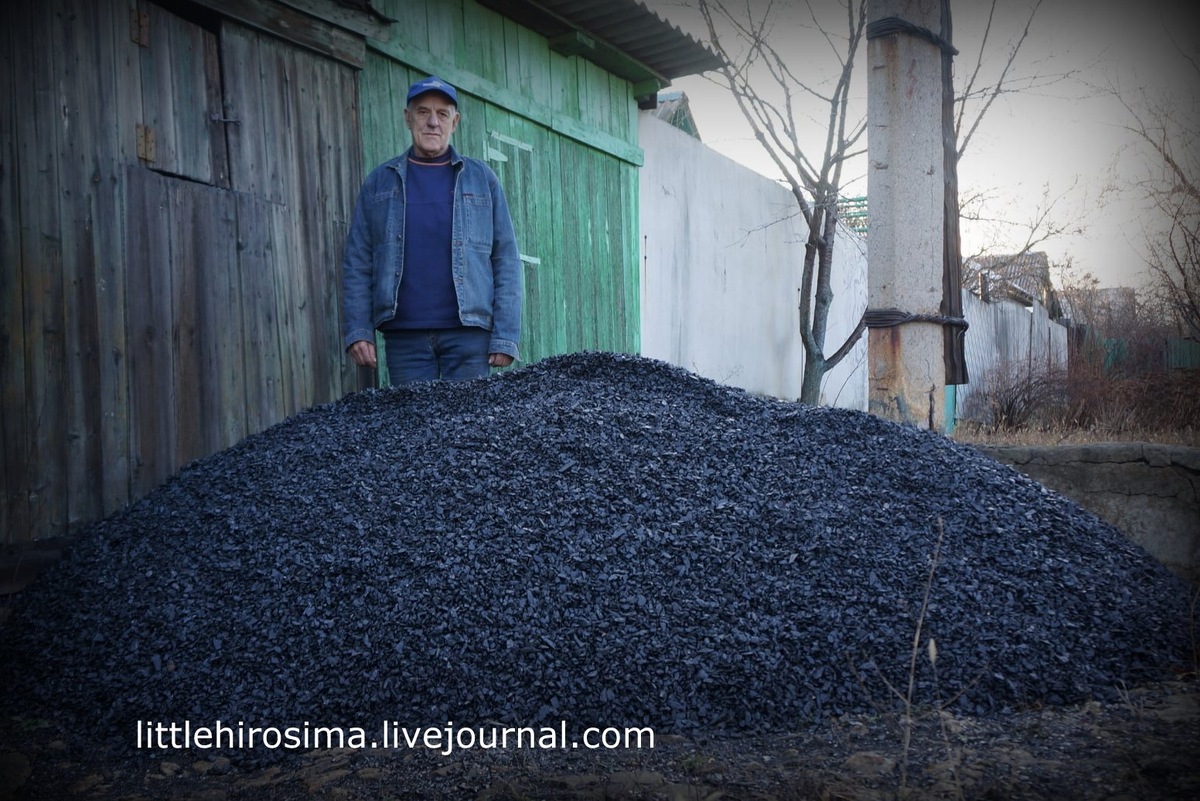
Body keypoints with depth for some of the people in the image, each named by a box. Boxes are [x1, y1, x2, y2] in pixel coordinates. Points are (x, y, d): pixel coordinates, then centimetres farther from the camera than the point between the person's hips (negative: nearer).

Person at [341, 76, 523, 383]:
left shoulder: (481, 179, 8)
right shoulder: (380, 182, 10)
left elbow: (506, 260, 3)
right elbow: (357, 262, 8)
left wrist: (505, 336, -5)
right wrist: (357, 331, -3)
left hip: (468, 333, -1)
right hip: (403, 336, 1)